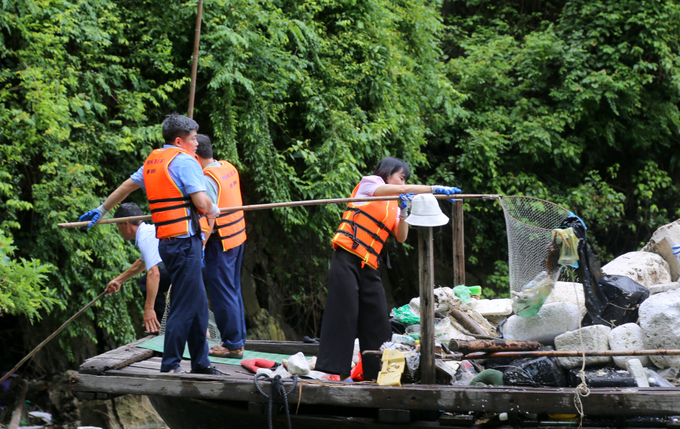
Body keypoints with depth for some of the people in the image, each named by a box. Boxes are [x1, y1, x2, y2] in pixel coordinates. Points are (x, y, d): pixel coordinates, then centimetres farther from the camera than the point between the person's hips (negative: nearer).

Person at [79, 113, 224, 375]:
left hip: (167, 242, 9)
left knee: (198, 304, 14)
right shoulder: (184, 161, -10)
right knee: (184, 306, -4)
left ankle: (200, 363, 19)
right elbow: (201, 203, -17)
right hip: (184, 242, -9)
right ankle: (170, 365, 0)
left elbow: (126, 187, 29)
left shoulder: (153, 161, 16)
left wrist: (101, 211, 41)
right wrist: (214, 210, 5)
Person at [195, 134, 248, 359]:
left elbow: (208, 218, -23)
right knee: (233, 290, 17)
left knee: (222, 294, -1)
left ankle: (232, 344, 4)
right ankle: (239, 339, 24)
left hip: (220, 242, -9)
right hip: (237, 237, 9)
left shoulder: (207, 179, -19)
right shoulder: (228, 168, 8)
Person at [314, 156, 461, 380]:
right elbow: (401, 190, -12)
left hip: (369, 266, 8)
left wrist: (403, 211, -3)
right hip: (347, 259, -8)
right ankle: (339, 370, -14)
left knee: (378, 320, 2)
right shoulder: (368, 183, 4)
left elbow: (401, 237, 10)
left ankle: (375, 372, 5)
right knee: (344, 314, -11)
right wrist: (435, 189, -14)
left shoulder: (393, 205, 22)